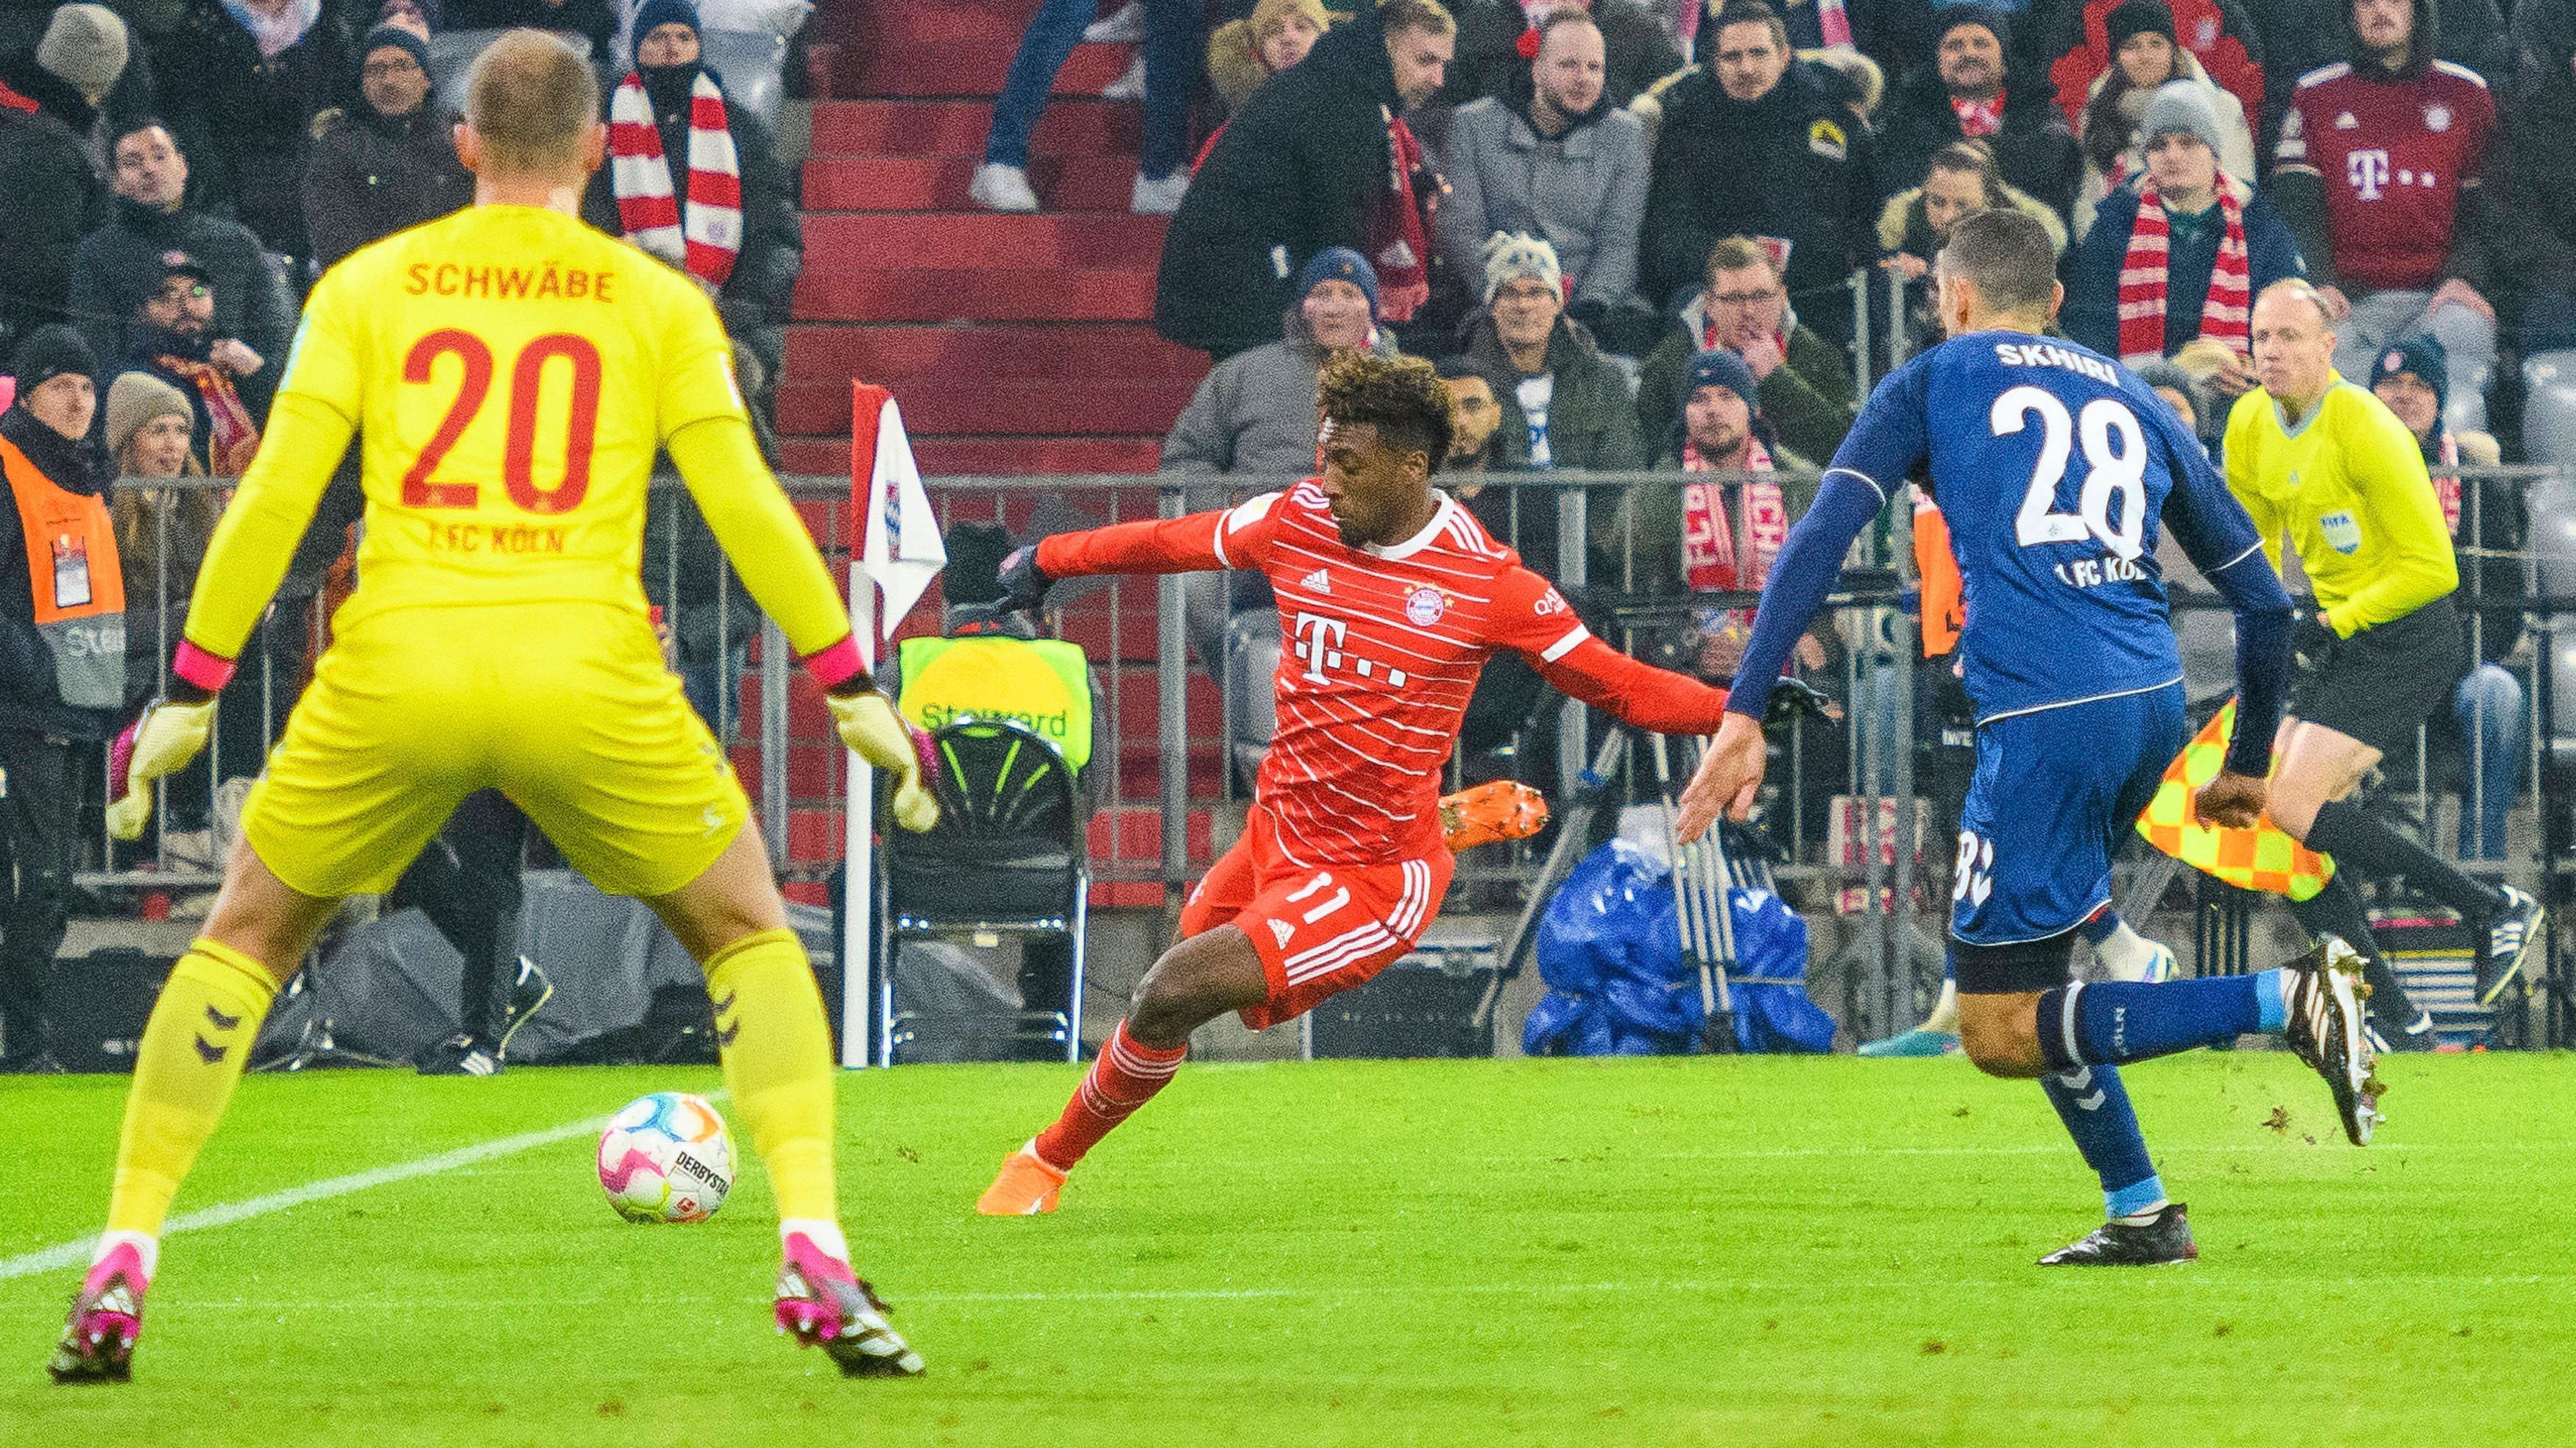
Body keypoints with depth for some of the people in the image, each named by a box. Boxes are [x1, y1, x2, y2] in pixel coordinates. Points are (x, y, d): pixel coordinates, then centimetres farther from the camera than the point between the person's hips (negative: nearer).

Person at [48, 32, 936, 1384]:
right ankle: (816, 1258, -1)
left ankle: (120, 1270, 11)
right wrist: (851, 689, 12)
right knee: (749, 934, 18)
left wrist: (190, 689, 10)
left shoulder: (365, 287, 12)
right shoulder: (656, 302, 10)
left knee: (245, 937, 21)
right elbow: (745, 508, 6)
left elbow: (274, 495, 5)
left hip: (395, 665, 1)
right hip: (587, 672, -1)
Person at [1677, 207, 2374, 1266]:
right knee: (2021, 960, 25)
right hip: (2155, 702, 6)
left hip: (2045, 720, -6)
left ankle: (2284, 1000, -18)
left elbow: (1820, 541, -2)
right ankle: (2138, 1215, 18)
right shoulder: (2130, 400, 23)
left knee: (1998, 1032, -3)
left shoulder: (1933, 384, 12)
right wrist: (2248, 766, 34)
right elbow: (2261, 598, 23)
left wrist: (1745, 714, -6)